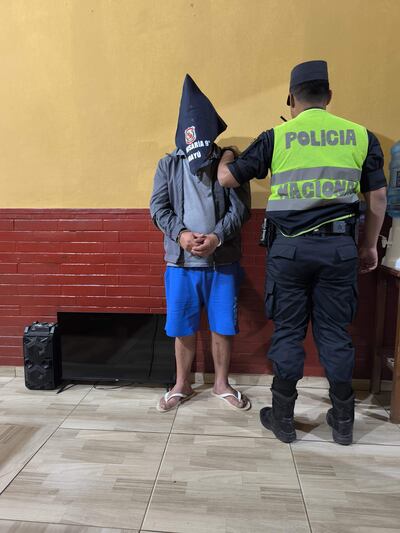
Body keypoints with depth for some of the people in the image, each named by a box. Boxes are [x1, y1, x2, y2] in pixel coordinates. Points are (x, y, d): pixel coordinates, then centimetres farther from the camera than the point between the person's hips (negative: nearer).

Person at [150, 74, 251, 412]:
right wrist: (181, 234, -16)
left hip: (223, 262, 0)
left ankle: (222, 383, 31)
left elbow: (241, 207, -3)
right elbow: (158, 207, 1)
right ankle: (182, 386, 30)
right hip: (181, 262, 1)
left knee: (223, 327, 9)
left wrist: (217, 237, -18)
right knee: (183, 328, 10)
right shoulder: (169, 164, 6)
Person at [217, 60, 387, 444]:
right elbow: (377, 198, 9)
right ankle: (342, 422, 26)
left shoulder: (276, 138, 1)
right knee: (335, 333, 12)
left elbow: (226, 178, 5)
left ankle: (282, 419, 22)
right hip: (339, 246, 2)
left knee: (287, 332, 8)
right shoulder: (360, 136, 7)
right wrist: (369, 246, 20)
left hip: (290, 247, -2)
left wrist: (227, 156, 28)